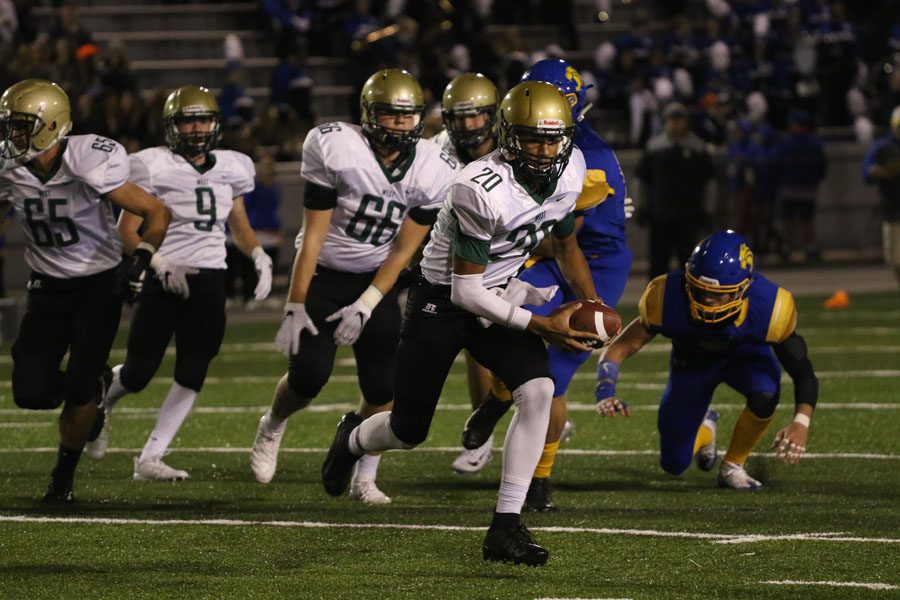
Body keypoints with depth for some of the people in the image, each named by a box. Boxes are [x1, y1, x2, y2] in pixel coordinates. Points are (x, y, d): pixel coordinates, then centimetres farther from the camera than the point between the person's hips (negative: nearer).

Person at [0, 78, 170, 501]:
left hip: (98, 285, -4)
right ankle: (92, 390, 27)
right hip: (47, 288, 4)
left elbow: (158, 213, -16)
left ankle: (63, 477, 11)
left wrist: (140, 258, -27)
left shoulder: (89, 164, -24)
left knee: (79, 390, -11)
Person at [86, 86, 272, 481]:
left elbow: (240, 228, 20)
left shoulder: (229, 168, 9)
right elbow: (126, 232, -7)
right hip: (164, 281, -4)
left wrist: (258, 255, 1)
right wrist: (160, 265, -20)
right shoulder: (154, 167, -8)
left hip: (208, 281, 4)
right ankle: (99, 402, 32)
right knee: (139, 373, -2)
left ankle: (149, 459, 3)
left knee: (192, 375, -4)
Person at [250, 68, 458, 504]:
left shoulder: (433, 172, -13)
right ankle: (272, 428, 20)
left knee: (383, 386, -8)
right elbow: (313, 235, -17)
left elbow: (403, 250, -7)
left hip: (375, 279, 3)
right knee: (309, 375, -13)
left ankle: (364, 479, 8)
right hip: (323, 274, -3)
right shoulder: (335, 149, -22)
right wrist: (295, 308, -17)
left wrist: (365, 306, -16)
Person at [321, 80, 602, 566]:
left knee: (537, 390, -22)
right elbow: (466, 291, -26)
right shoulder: (481, 191, -32)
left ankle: (505, 527, -17)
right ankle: (353, 440, 46)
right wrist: (542, 326, -27)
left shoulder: (568, 175, -9)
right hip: (441, 302, -5)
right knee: (409, 431, 7)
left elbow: (566, 246, 13)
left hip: (496, 297, 5)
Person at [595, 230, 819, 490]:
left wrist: (801, 423, -45)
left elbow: (803, 372, -27)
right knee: (674, 463, 2)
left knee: (766, 393, -37)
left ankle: (733, 466, -8)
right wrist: (605, 392, -46)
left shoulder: (767, 308, -37)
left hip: (745, 353, -1)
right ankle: (704, 429, 40)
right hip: (691, 360, 1)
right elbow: (619, 348, -27)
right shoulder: (667, 299, -36)